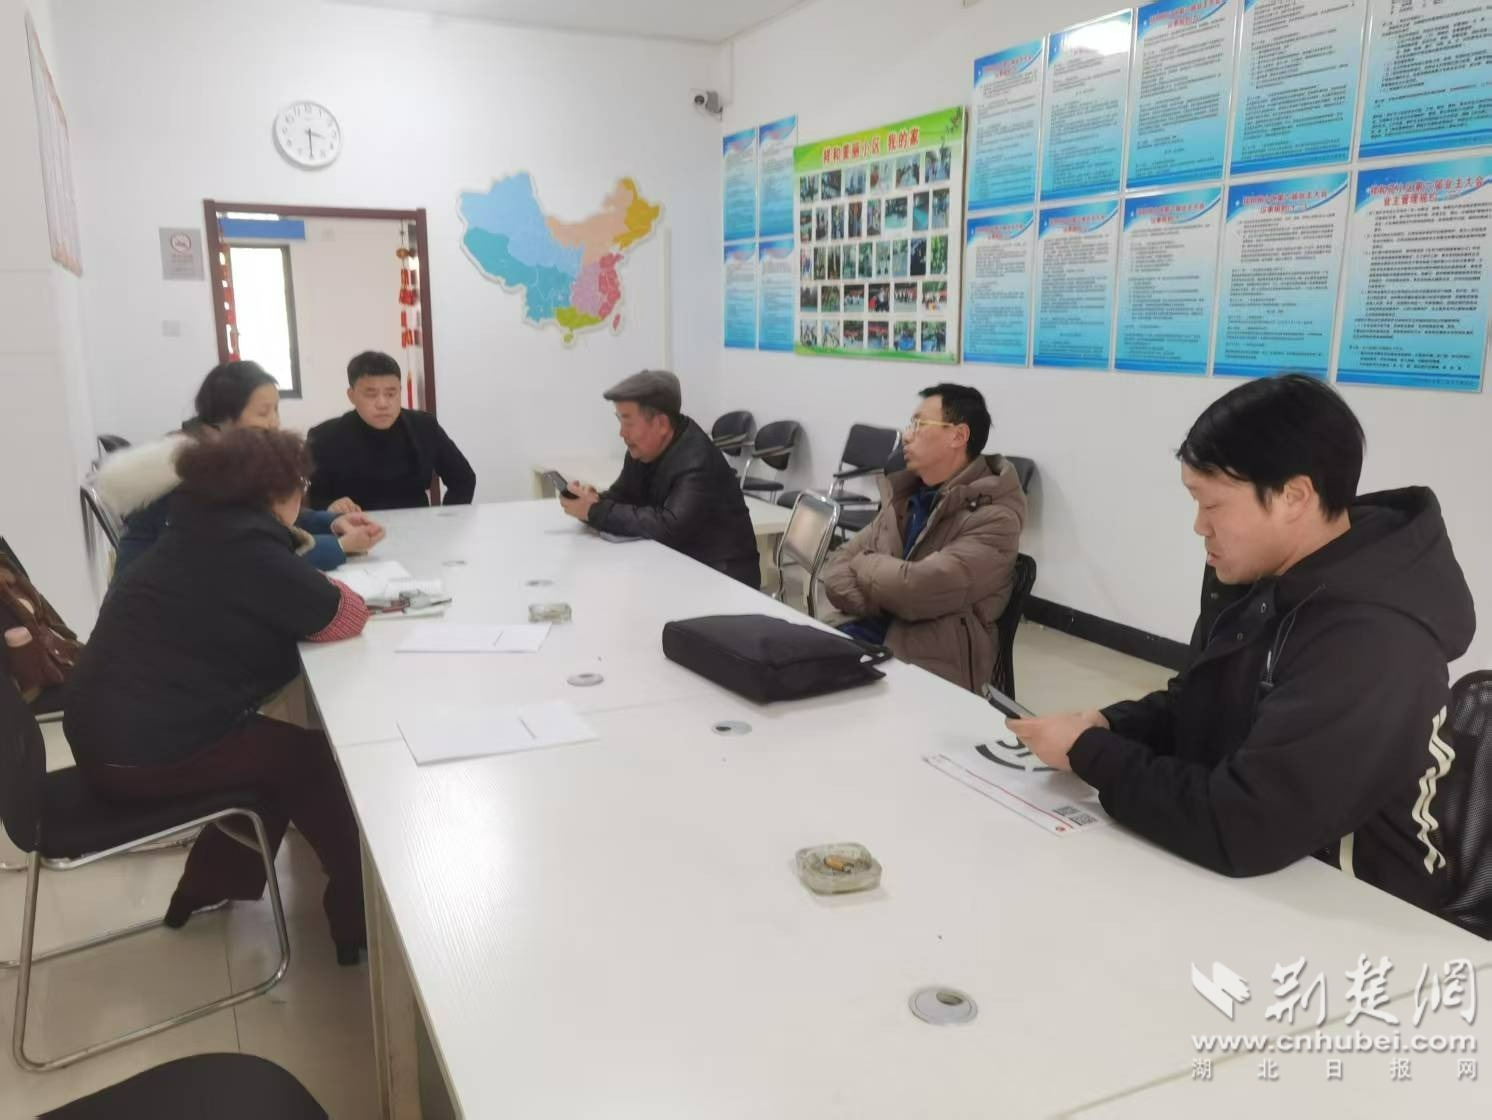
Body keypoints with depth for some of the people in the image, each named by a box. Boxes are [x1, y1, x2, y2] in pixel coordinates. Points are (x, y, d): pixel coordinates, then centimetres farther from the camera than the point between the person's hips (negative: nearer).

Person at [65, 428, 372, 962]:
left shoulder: (202, 527, 9)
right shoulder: (246, 548, -19)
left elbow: (282, 589, 23)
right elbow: (345, 617, -16)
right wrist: (327, 587, 4)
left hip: (110, 729, 9)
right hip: (145, 752, -9)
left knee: (278, 747, 23)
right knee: (318, 761, 3)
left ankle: (213, 882, 33)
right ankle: (360, 916, 13)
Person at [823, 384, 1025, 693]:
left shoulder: (994, 517, -10)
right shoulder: (904, 495, 13)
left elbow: (918, 590, -22)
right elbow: (837, 568, 9)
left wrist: (864, 564, -3)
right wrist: (889, 602, -10)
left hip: (929, 670, -6)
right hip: (864, 636, 7)